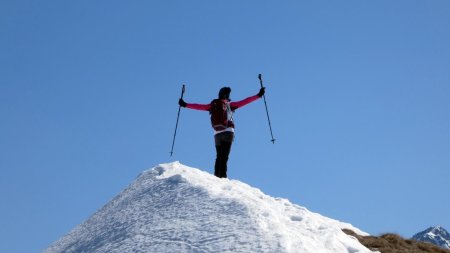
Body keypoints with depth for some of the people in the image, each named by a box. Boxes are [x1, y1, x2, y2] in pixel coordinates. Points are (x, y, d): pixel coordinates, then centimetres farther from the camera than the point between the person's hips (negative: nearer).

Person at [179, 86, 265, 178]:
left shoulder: (212, 105, 14)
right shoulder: (229, 104, 6)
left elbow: (199, 106, 19)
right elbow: (244, 102, 5)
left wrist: (185, 105, 31)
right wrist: (258, 95, 9)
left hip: (217, 133, 4)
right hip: (228, 132, -4)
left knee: (219, 157, 12)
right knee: (224, 157, -12)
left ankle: (217, 176, 5)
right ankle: (222, 176, -23)